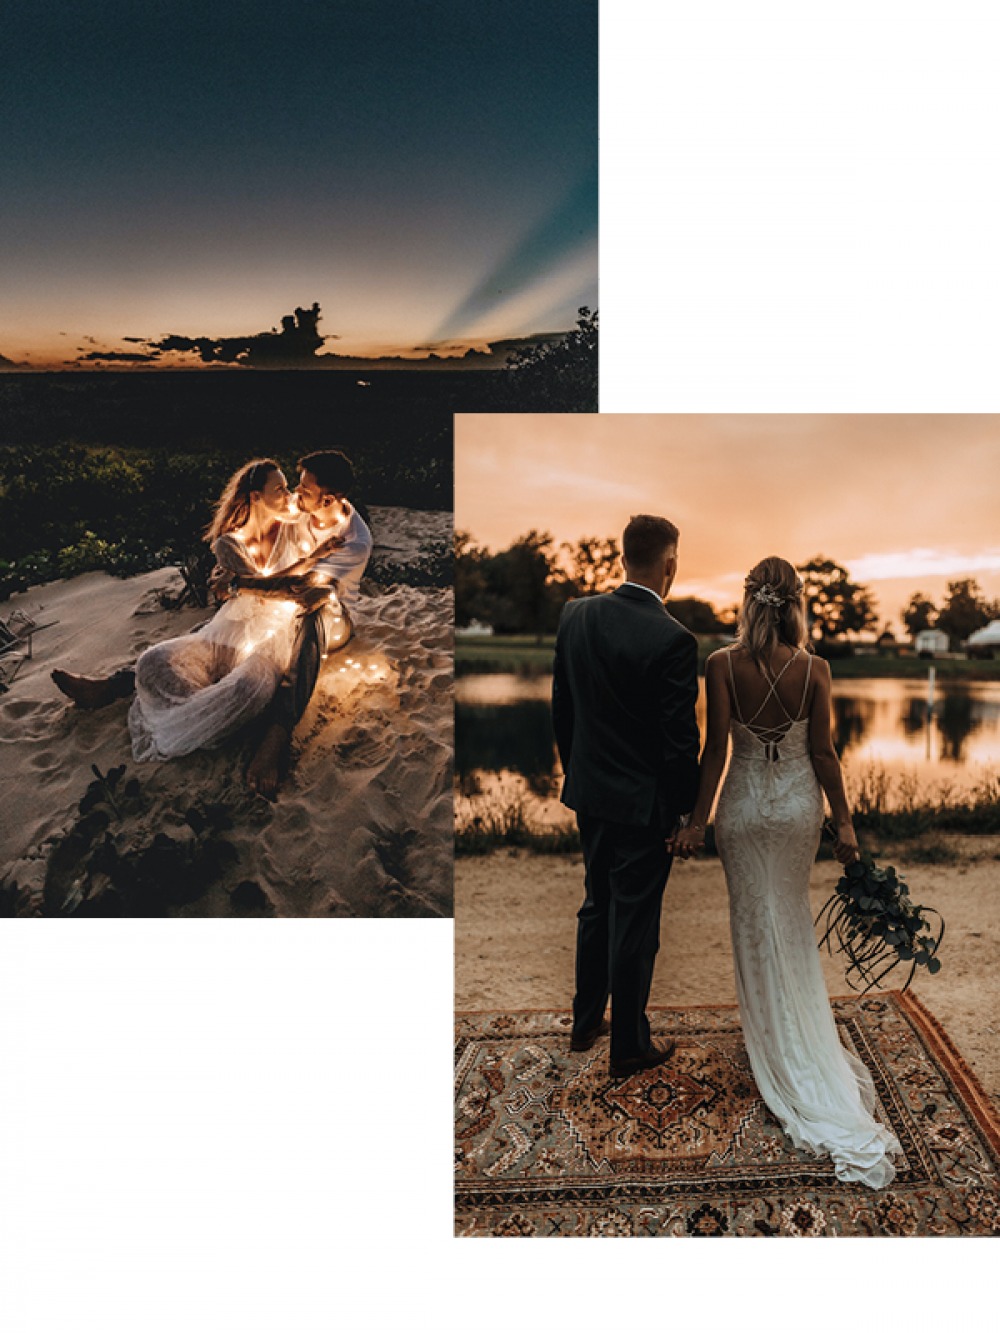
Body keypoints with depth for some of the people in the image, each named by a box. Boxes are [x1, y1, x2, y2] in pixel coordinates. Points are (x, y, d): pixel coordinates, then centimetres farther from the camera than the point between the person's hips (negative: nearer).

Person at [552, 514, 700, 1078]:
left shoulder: (576, 615, -4)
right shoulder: (673, 640, -22)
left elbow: (561, 708, 5)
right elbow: (681, 741, -18)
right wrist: (685, 812, -4)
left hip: (590, 793, 6)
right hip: (644, 803, -6)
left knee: (597, 906, 22)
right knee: (634, 925, 8)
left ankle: (586, 1022, 37)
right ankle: (630, 1046, 25)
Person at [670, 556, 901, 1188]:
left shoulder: (722, 666, -16)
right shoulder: (814, 669, -12)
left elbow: (717, 749, -15)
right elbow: (823, 752, -8)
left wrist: (697, 821, -8)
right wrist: (846, 824, 1)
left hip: (744, 805, -1)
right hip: (800, 804, 2)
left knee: (756, 923, 13)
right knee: (794, 916, 22)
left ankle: (777, 1039, 24)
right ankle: (803, 1013, 39)